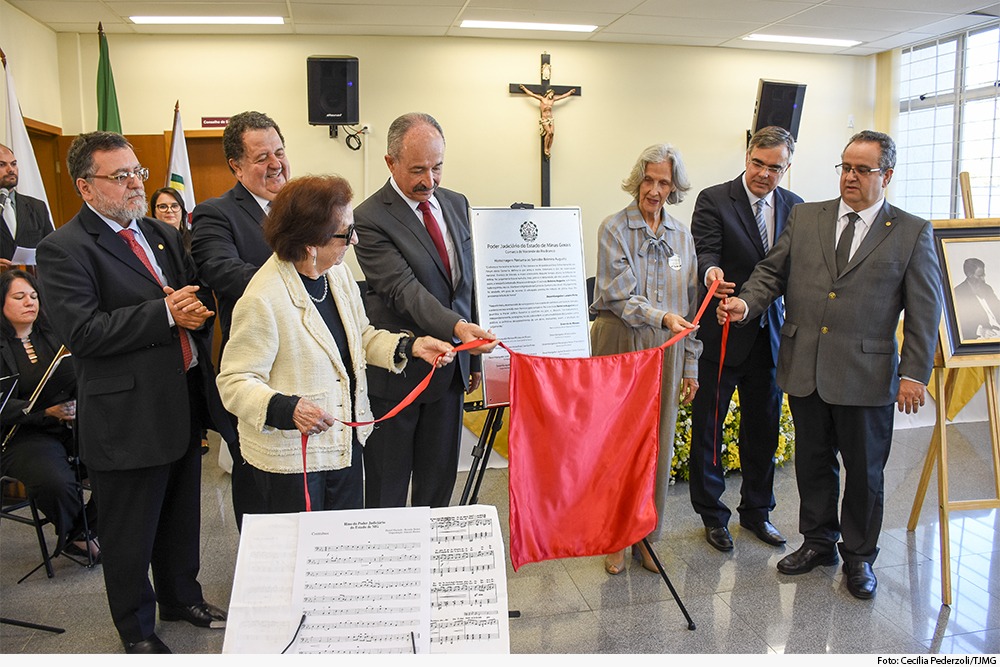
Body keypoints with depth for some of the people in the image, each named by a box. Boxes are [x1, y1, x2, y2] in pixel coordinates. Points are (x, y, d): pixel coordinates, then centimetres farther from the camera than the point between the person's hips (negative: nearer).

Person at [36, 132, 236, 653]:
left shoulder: (163, 234, 12)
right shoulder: (64, 249, -12)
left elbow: (198, 297, 16)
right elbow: (81, 332, -22)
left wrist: (196, 309, -8)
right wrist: (166, 313, -24)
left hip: (185, 400, 7)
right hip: (127, 416, -7)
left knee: (182, 517, 23)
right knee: (130, 536, 11)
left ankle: (182, 598, 45)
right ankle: (137, 630, 32)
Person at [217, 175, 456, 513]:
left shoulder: (338, 273, 0)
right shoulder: (261, 299, -24)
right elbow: (235, 382, -21)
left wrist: (411, 346, -5)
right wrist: (287, 409, -38)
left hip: (346, 443, 7)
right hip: (290, 456, -7)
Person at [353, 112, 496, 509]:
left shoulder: (456, 205, 8)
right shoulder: (371, 218, -12)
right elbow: (404, 290, -23)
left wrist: (474, 356, 14)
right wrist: (457, 327, -39)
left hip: (450, 370, 6)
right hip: (396, 373, -5)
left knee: (439, 485, 17)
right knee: (386, 493, 9)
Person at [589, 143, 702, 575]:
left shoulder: (682, 237, 11)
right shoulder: (614, 229, -2)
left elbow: (689, 306, 13)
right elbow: (617, 296, -11)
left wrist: (689, 366, 11)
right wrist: (662, 317, -26)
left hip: (665, 351, 4)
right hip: (619, 346, -4)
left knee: (658, 443, 8)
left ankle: (646, 536, 22)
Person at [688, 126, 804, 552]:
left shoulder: (794, 206, 7)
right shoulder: (713, 200, -6)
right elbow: (705, 250, -17)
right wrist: (712, 272, -39)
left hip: (769, 334, 5)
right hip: (722, 331, -4)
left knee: (764, 429, 14)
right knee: (708, 427, 4)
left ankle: (756, 510, 32)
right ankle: (712, 515, 21)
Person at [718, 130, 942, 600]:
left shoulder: (913, 233, 1)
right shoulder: (804, 217, 9)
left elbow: (925, 310, 0)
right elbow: (772, 272, 7)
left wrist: (914, 373, -6)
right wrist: (746, 304, -13)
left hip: (867, 375, -2)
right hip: (805, 368, 3)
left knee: (864, 471, 10)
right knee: (812, 463, 15)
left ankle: (859, 556, 30)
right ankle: (819, 542, 35)